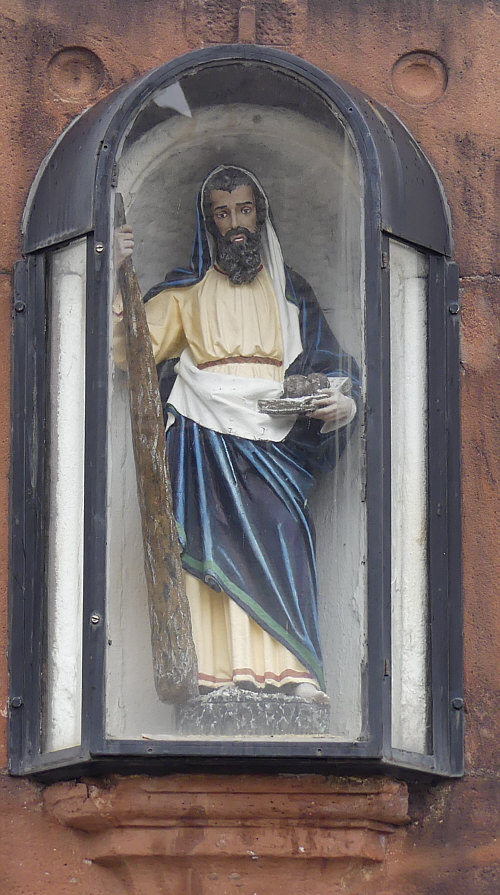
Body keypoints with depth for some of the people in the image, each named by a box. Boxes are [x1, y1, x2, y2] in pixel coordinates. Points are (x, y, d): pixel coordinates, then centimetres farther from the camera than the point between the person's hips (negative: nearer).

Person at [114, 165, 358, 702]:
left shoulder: (289, 291, 21)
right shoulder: (186, 291, 19)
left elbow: (329, 364, 19)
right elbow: (131, 346, 9)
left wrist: (343, 402, -4)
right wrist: (117, 275, -3)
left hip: (273, 436, 0)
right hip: (204, 434, 0)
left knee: (279, 532, -21)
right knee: (214, 543, -17)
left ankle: (293, 671, -29)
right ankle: (220, 674, -25)